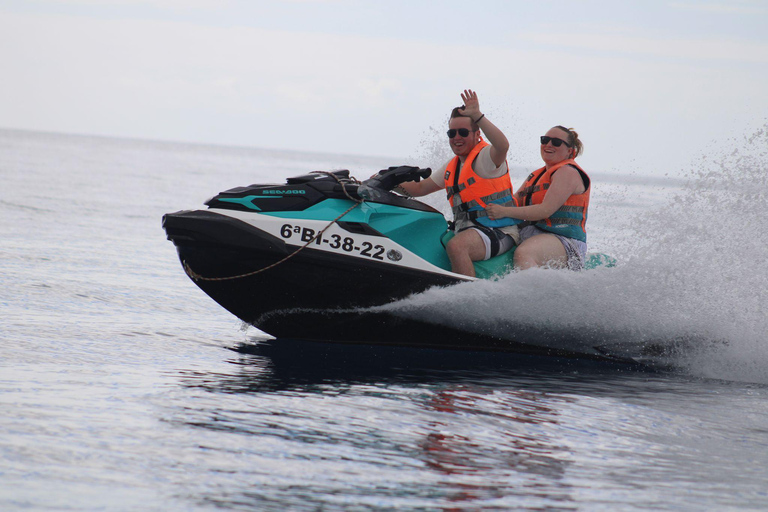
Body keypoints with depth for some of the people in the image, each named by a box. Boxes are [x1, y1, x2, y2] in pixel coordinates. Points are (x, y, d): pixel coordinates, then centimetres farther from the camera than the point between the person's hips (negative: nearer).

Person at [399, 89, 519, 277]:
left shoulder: (486, 156, -5)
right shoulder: (451, 168, 21)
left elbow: (502, 146, -29)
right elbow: (420, 188, 28)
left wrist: (478, 116, -35)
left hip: (499, 233, -9)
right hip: (466, 231, 9)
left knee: (456, 246, -36)